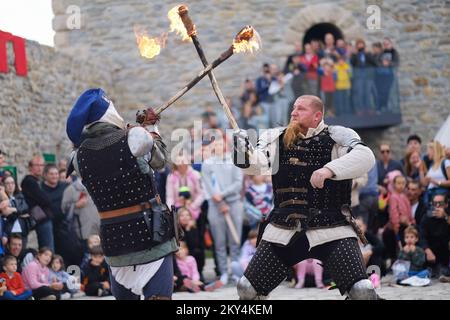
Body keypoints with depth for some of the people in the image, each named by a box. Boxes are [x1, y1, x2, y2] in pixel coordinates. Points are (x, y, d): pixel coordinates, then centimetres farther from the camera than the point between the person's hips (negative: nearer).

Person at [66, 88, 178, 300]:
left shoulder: (80, 155, -1)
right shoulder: (136, 137, -13)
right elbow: (159, 160, 6)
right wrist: (151, 127, 21)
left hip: (113, 239, 5)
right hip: (149, 232, -5)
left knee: (123, 295, 19)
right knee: (158, 294, -6)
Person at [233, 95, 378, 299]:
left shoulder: (338, 137, -4)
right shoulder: (276, 138, 7)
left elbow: (365, 157, -20)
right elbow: (258, 164, -8)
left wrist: (329, 169, -33)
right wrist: (244, 154, -30)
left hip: (331, 229, -4)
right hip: (283, 231, 4)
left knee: (362, 290, -18)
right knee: (248, 288, 6)